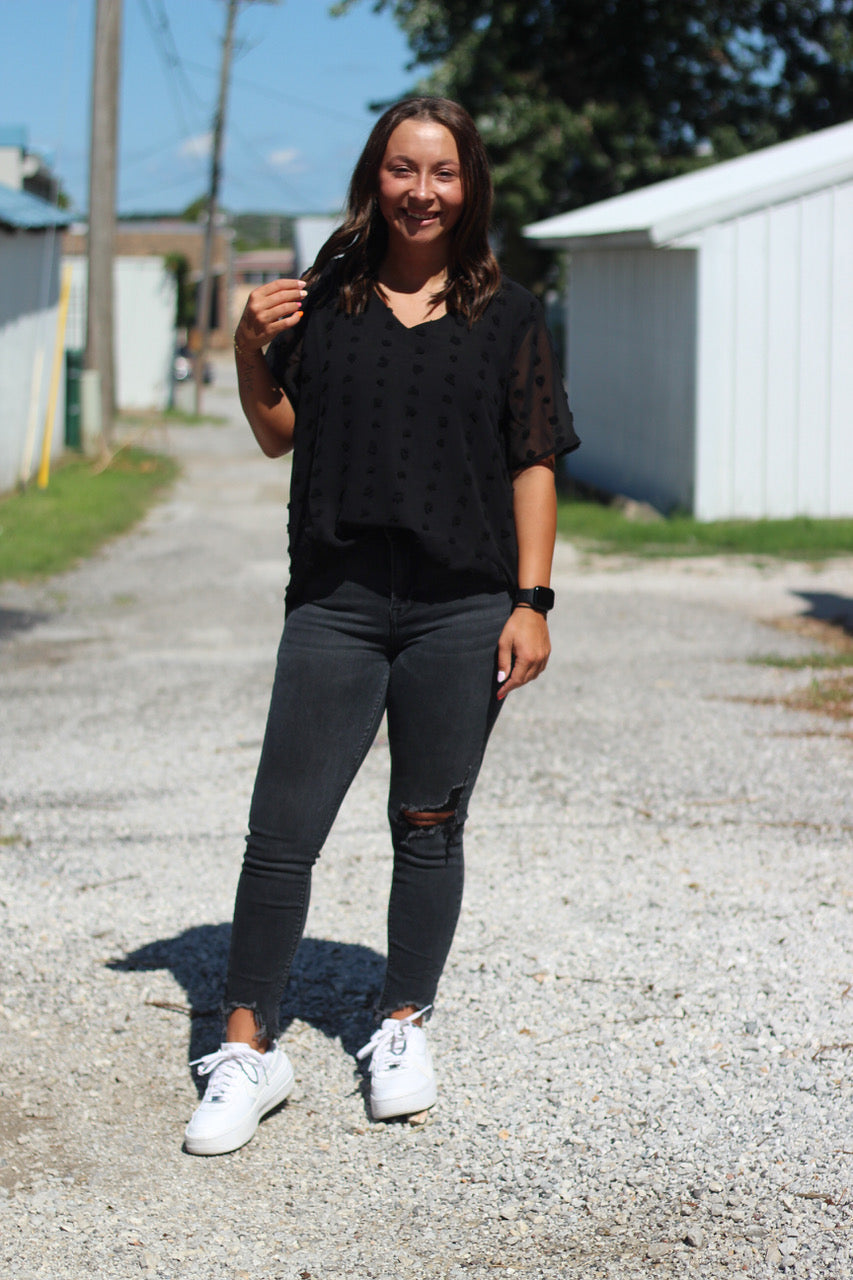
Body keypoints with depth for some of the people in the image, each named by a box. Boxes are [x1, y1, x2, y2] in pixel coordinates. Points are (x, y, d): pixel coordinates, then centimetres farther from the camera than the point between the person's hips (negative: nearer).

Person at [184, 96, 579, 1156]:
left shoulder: (506, 316, 5)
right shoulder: (323, 300, 7)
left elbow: (533, 467, 4)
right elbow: (279, 435, 13)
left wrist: (532, 601, -2)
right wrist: (249, 352, -4)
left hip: (462, 611, 0)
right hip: (335, 604, 0)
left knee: (428, 829, 10)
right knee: (281, 831, -3)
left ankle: (403, 1028, 26)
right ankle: (247, 1049, 8)